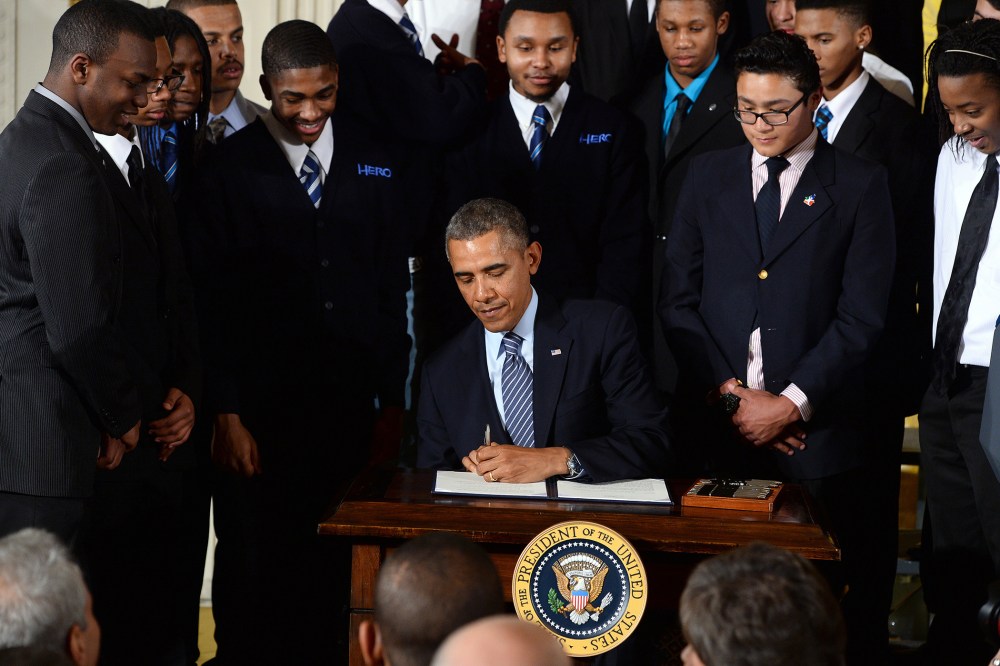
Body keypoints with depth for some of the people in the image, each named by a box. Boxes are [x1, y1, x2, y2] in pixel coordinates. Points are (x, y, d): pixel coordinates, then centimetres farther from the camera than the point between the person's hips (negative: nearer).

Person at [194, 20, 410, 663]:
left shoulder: (373, 163, 8)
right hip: (261, 409, -2)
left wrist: (393, 398, 5)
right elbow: (213, 298, -4)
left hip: (351, 408, 3)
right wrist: (226, 413, -8)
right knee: (253, 570, 4)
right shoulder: (232, 167, -2)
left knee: (335, 571, 4)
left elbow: (393, 288, 10)